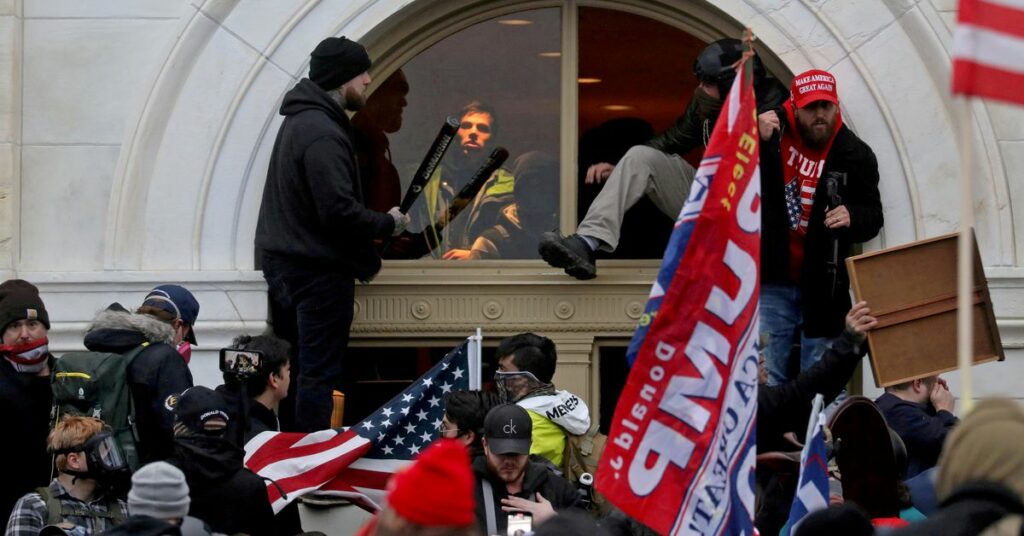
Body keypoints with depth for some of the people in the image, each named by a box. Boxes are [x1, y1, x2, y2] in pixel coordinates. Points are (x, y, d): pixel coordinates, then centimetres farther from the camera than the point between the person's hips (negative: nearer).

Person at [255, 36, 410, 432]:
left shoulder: (300, 121, 16)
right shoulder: (322, 133, -18)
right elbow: (339, 211, -25)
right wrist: (389, 224, -8)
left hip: (283, 263, 10)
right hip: (319, 270, -10)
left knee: (292, 368, 12)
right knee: (318, 374, -8)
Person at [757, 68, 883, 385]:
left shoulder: (854, 154, -2)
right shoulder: (772, 130, -3)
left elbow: (873, 217, 5)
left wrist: (852, 217, -19)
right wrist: (758, 142, -18)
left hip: (821, 286, 0)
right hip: (771, 280, 0)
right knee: (768, 378, -1)